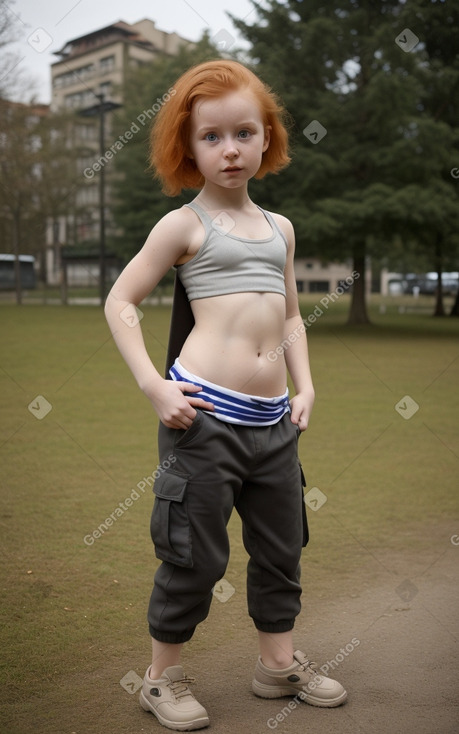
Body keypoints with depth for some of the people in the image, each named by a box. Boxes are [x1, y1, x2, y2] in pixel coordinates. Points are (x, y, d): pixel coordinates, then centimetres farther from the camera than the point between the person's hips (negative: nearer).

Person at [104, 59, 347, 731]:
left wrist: (305, 385, 10)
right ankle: (163, 677, 25)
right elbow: (120, 302, -4)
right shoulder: (185, 224, -2)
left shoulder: (279, 227, 14)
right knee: (195, 554, 3)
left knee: (282, 545, 16)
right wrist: (152, 385, -13)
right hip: (205, 416, -6)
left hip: (274, 420, 6)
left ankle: (279, 662, 37)